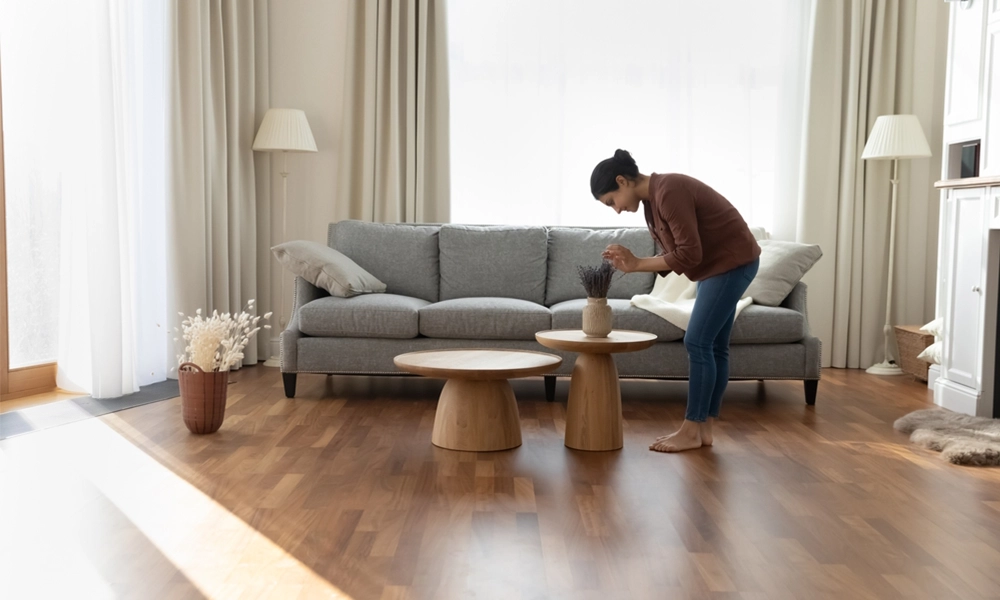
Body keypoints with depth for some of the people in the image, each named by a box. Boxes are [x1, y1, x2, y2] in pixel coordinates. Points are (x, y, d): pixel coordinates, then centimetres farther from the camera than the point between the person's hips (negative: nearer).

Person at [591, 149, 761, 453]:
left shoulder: (669, 192, -23)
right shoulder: (652, 199, 7)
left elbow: (689, 255, -25)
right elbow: (673, 256, 9)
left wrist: (638, 264, -17)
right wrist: (634, 264, -7)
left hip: (733, 261, -10)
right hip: (722, 264, 10)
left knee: (697, 342, -8)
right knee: (713, 346, 9)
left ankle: (691, 431, 0)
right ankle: (704, 428, 15)